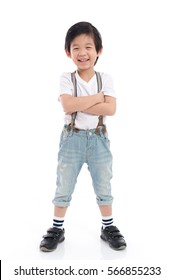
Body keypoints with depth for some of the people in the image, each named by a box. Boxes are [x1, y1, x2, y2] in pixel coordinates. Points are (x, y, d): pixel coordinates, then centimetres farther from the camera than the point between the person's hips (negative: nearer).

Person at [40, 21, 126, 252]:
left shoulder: (105, 79, -3)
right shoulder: (67, 78, -7)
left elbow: (111, 109, -17)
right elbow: (68, 105, -24)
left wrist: (78, 105, -20)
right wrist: (98, 97, -18)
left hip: (98, 138, 1)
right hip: (72, 138, -1)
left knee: (104, 186, 13)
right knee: (63, 187, 10)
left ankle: (108, 227, 31)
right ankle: (57, 228, 28)